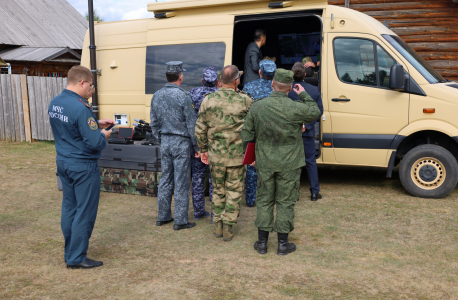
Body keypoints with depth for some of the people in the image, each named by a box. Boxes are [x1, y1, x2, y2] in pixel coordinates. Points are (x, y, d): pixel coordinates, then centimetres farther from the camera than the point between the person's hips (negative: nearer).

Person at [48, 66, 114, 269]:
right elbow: (94, 143, -25)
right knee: (85, 212, 2)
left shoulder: (55, 103, 5)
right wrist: (104, 135, -4)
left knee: (69, 208, 17)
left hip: (63, 162, 9)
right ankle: (76, 258, 10)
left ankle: (70, 252, 28)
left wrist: (97, 123, 11)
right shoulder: (80, 108, -23)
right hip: (83, 166, -9)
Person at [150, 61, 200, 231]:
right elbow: (191, 124, -12)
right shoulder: (183, 96, -14)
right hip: (181, 142, -6)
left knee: (165, 180, 14)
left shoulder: (156, 96, 5)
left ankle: (163, 217, 23)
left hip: (165, 142, 6)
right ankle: (180, 221, 8)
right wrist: (197, 146, -5)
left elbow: (154, 123, 12)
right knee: (181, 183, 1)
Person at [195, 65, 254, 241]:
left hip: (215, 154, 2)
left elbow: (200, 129, 0)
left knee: (218, 190, 17)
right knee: (233, 191, 10)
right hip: (237, 154, -2)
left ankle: (218, 226, 25)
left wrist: (203, 150, 12)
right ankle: (228, 228, 15)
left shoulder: (208, 100, -6)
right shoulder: (245, 101, -11)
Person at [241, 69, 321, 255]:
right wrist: (304, 95, 15)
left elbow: (247, 135, 1)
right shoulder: (296, 108, -15)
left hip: (264, 163, 2)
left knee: (264, 200, 13)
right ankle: (283, 244, 17)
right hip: (289, 163, -2)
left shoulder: (257, 107, -5)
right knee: (285, 202, 8)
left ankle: (262, 242, 19)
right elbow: (315, 113, 5)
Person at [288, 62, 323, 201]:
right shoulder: (314, 90, -3)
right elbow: (319, 111, -3)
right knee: (310, 161, 13)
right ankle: (314, 193, 17)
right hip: (308, 132, 2)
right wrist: (306, 125, -8)